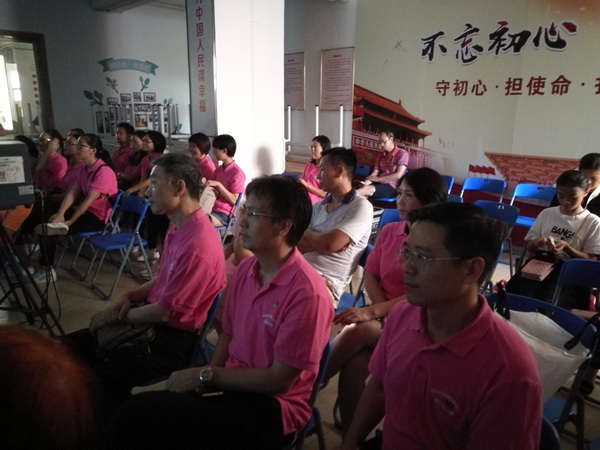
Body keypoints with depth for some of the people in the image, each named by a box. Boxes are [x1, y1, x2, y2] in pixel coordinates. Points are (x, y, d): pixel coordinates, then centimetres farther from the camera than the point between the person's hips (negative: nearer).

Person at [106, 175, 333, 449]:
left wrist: (206, 376, -12)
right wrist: (206, 379, -7)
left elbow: (279, 380, -18)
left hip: (272, 406, -6)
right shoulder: (245, 268, 1)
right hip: (232, 384, 6)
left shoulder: (306, 292, -23)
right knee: (138, 411, -14)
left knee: (142, 415, -20)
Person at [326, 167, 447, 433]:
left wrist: (372, 312, -22)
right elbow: (370, 274, 8)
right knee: (353, 366, -24)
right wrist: (383, 310, -11)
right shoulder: (389, 231, 8)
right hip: (385, 316, 4)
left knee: (356, 332, -30)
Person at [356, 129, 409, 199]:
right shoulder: (381, 156, 18)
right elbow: (374, 174, 8)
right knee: (364, 187, -29)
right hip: (379, 184, 5)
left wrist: (378, 178, -12)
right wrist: (366, 182, -14)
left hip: (391, 187, -5)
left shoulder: (402, 154, 0)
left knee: (368, 189, -33)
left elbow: (398, 175, -11)